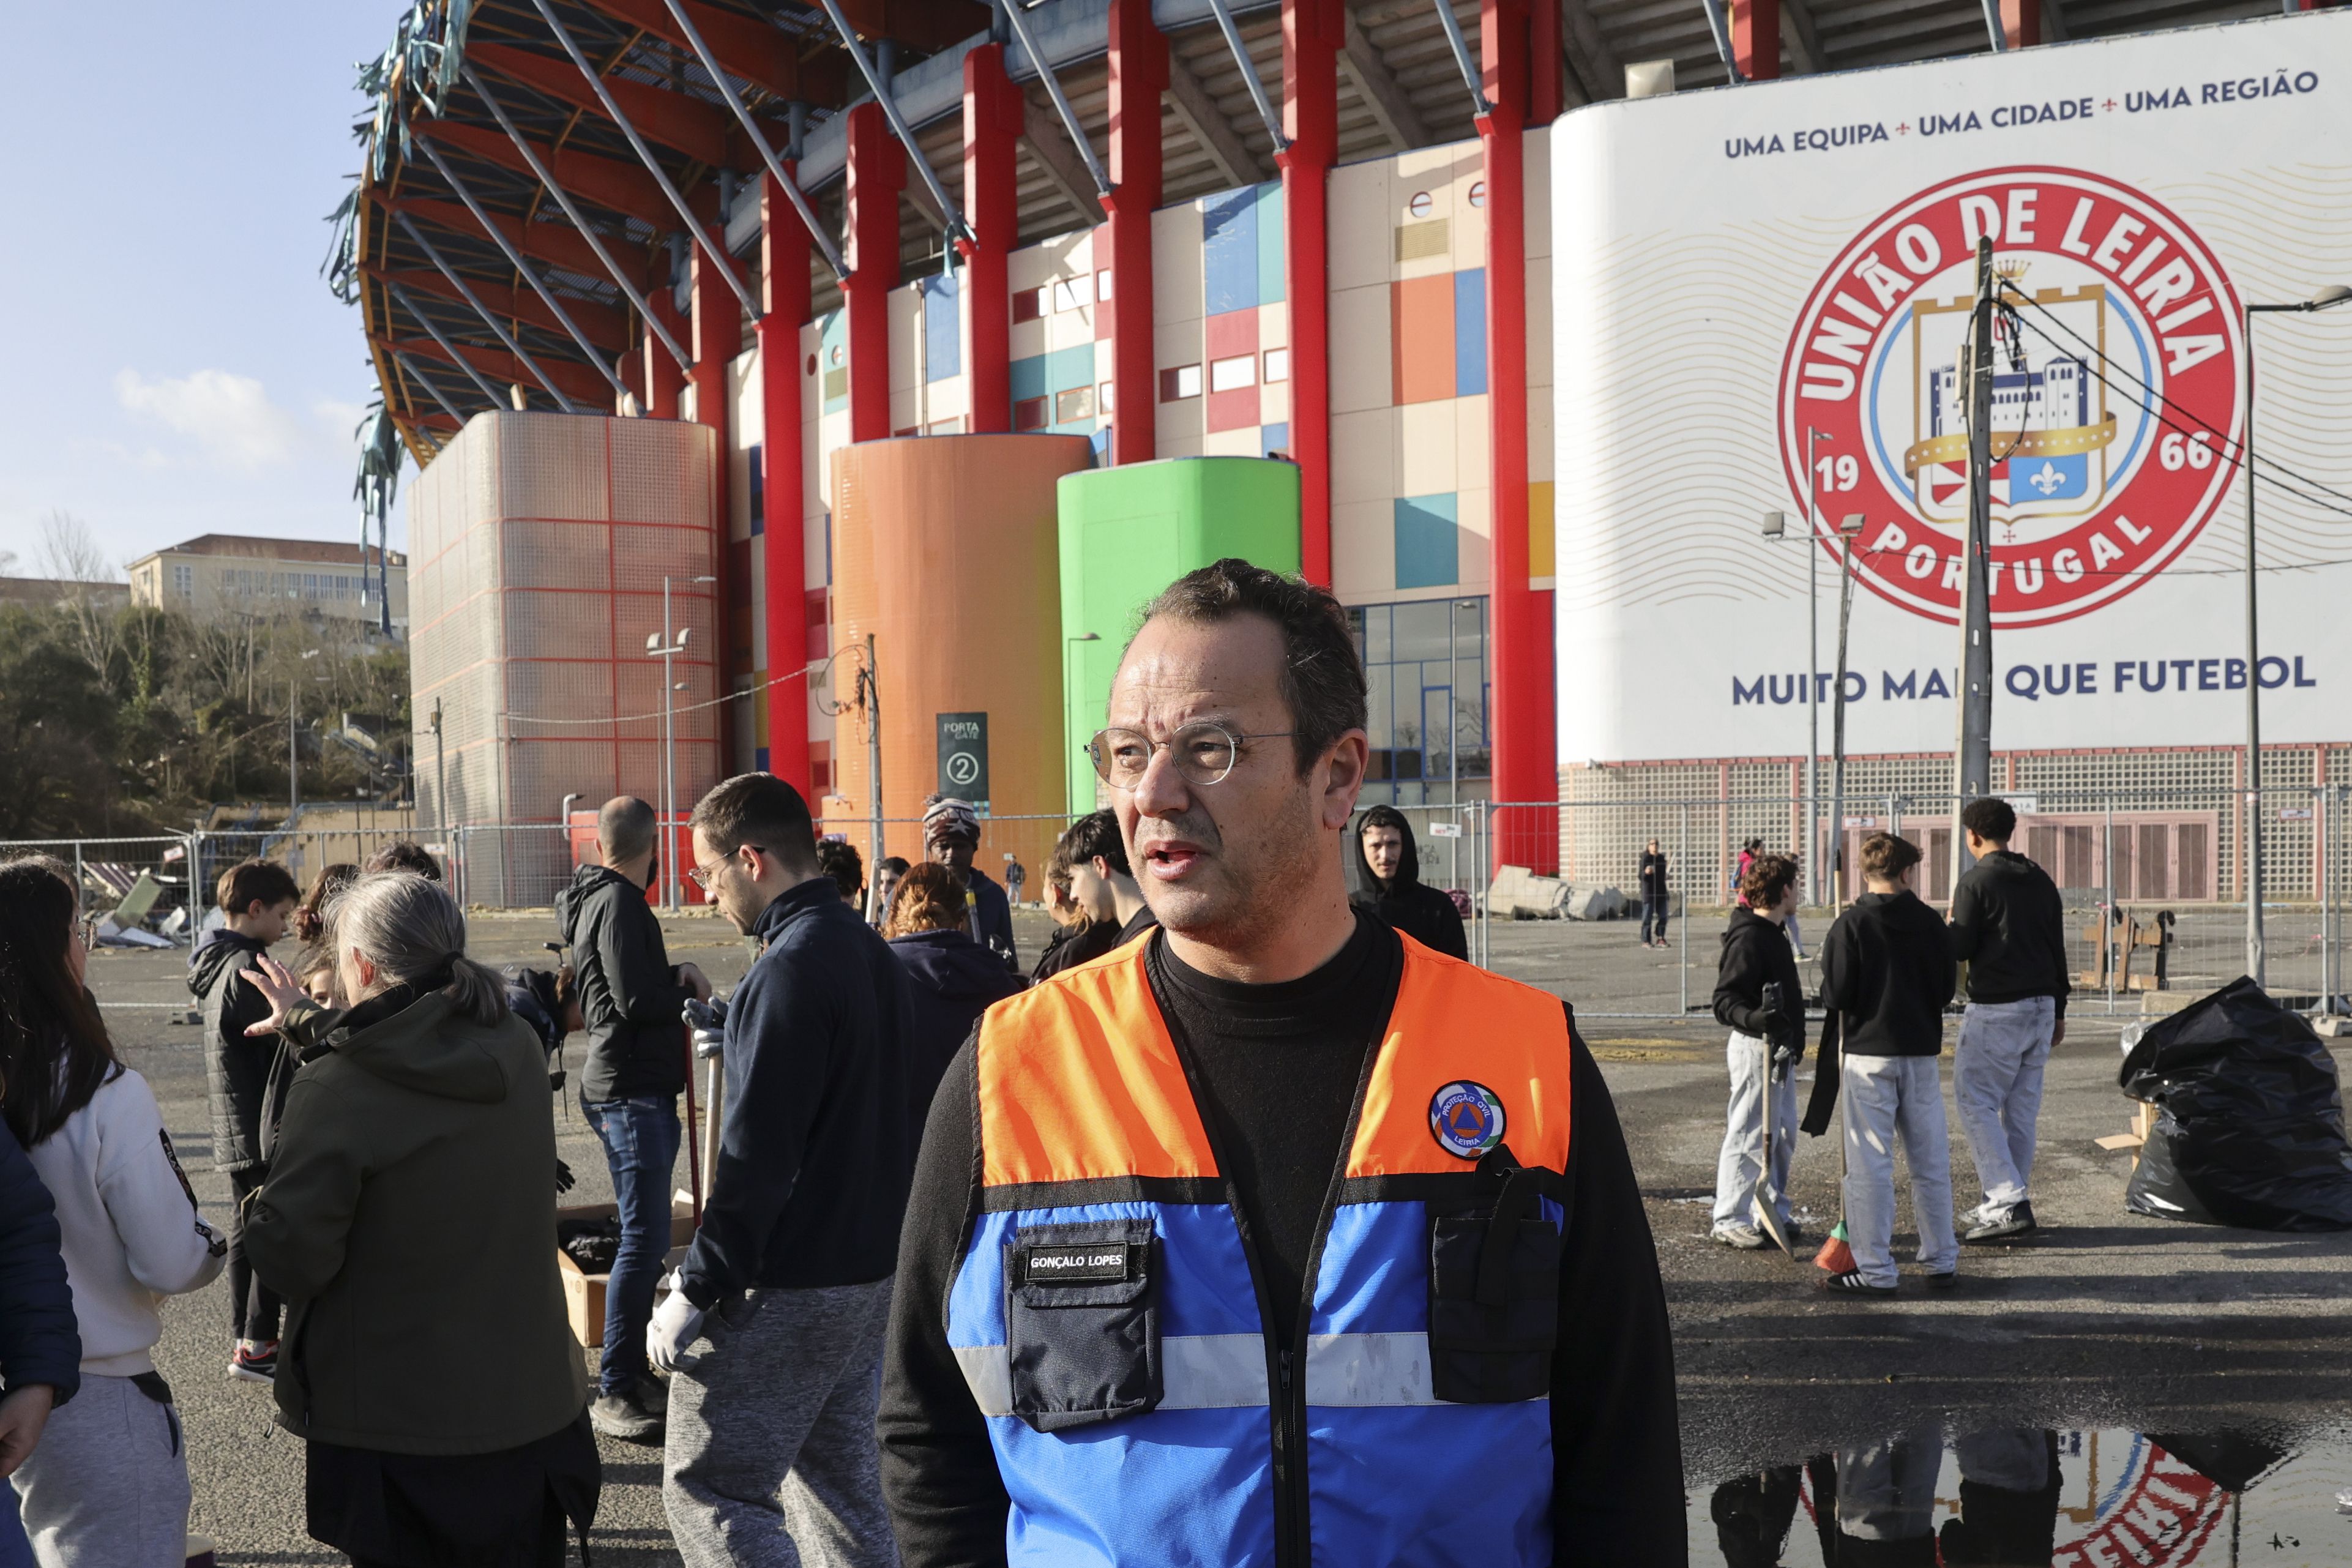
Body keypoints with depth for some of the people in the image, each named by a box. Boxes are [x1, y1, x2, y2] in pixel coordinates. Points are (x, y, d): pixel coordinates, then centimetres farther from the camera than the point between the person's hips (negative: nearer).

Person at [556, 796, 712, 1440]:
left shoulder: (600, 897, 17)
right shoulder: (618, 902, -14)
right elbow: (635, 999, -22)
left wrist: (677, 973, 0)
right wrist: (689, 992, -4)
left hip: (640, 1089, 11)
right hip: (630, 1091, -11)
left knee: (646, 1236, 15)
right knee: (644, 1238, -10)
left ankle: (632, 1371, 23)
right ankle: (614, 1392, -7)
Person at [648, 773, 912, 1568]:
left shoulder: (791, 968, -19)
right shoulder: (874, 954, 9)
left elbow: (756, 1157, -21)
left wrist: (695, 1291, -16)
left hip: (784, 1291, -9)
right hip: (871, 1269, 9)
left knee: (706, 1487, 1)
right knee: (840, 1478, 17)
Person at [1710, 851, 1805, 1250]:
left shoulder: (1773, 933, 14)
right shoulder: (1749, 938, -18)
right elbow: (1725, 1000, -23)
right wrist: (1754, 1018, -41)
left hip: (1781, 1049, 10)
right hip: (1756, 1048, -10)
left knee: (1782, 1135, 15)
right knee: (1748, 1135, -5)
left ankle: (1772, 1213, 26)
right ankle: (1729, 1220, 3)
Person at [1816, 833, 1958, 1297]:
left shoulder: (1850, 925, -10)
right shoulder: (1931, 922, 1)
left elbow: (1835, 995, -12)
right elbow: (1947, 987, 7)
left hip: (1868, 1053, -4)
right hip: (1922, 1052, 4)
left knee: (1869, 1166, 0)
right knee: (1931, 1161, 13)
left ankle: (1874, 1270, 1)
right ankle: (1941, 1263, 20)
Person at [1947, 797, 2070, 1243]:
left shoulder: (1976, 880, -10)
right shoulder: (2041, 879, 12)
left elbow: (1960, 948, -13)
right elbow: (2057, 948, 15)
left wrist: (1949, 924, 9)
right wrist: (2057, 1010, 20)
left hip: (1995, 1010, -7)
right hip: (2041, 1006, 7)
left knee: (1975, 1101, -2)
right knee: (2022, 1106, 12)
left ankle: (2007, 1201, -11)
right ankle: (2013, 1201, 17)